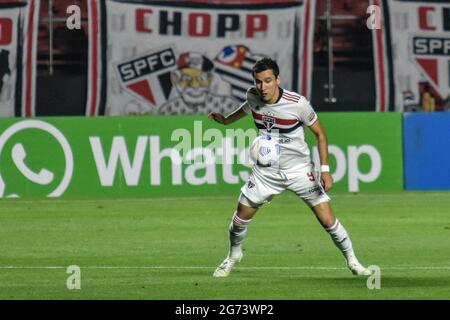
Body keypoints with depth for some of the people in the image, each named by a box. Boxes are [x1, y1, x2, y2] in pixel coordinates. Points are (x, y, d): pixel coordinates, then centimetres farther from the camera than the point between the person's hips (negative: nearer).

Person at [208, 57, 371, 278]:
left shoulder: (297, 103, -22)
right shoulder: (252, 96, -10)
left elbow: (320, 134, -10)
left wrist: (325, 169, -14)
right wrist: (225, 120, 19)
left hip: (299, 169, -3)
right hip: (266, 171, 3)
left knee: (327, 220, -10)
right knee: (241, 218, 4)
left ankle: (352, 261, 10)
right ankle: (233, 256, 33)